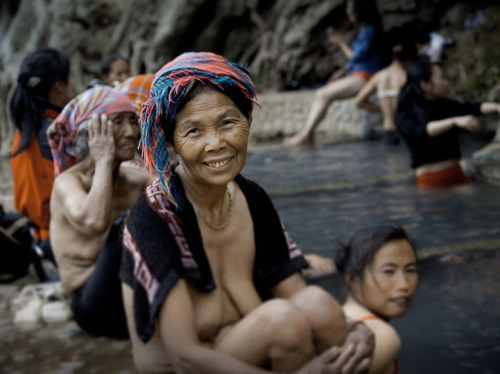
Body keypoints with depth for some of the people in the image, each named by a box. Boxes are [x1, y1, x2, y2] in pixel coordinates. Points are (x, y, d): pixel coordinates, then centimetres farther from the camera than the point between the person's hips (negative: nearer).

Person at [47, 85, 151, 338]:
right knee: (125, 224, -28)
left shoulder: (136, 181, 8)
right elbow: (93, 222, -31)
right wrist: (104, 161, -19)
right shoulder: (68, 183, -8)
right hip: (96, 307, -5)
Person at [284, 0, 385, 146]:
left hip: (363, 78, -10)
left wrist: (341, 43, -2)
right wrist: (344, 71, 8)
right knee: (320, 93, 1)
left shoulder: (368, 30, -12)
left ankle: (304, 136, -17)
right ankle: (307, 134, -9)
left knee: (324, 94, -17)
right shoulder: (363, 30, 18)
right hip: (356, 75, 10)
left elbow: (356, 56, -14)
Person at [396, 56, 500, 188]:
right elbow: (422, 131, -28)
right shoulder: (405, 116, -8)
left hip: (457, 175, 5)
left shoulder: (444, 105, 8)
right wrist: (455, 120, -42)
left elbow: (473, 108, -7)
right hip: (431, 181, -5)